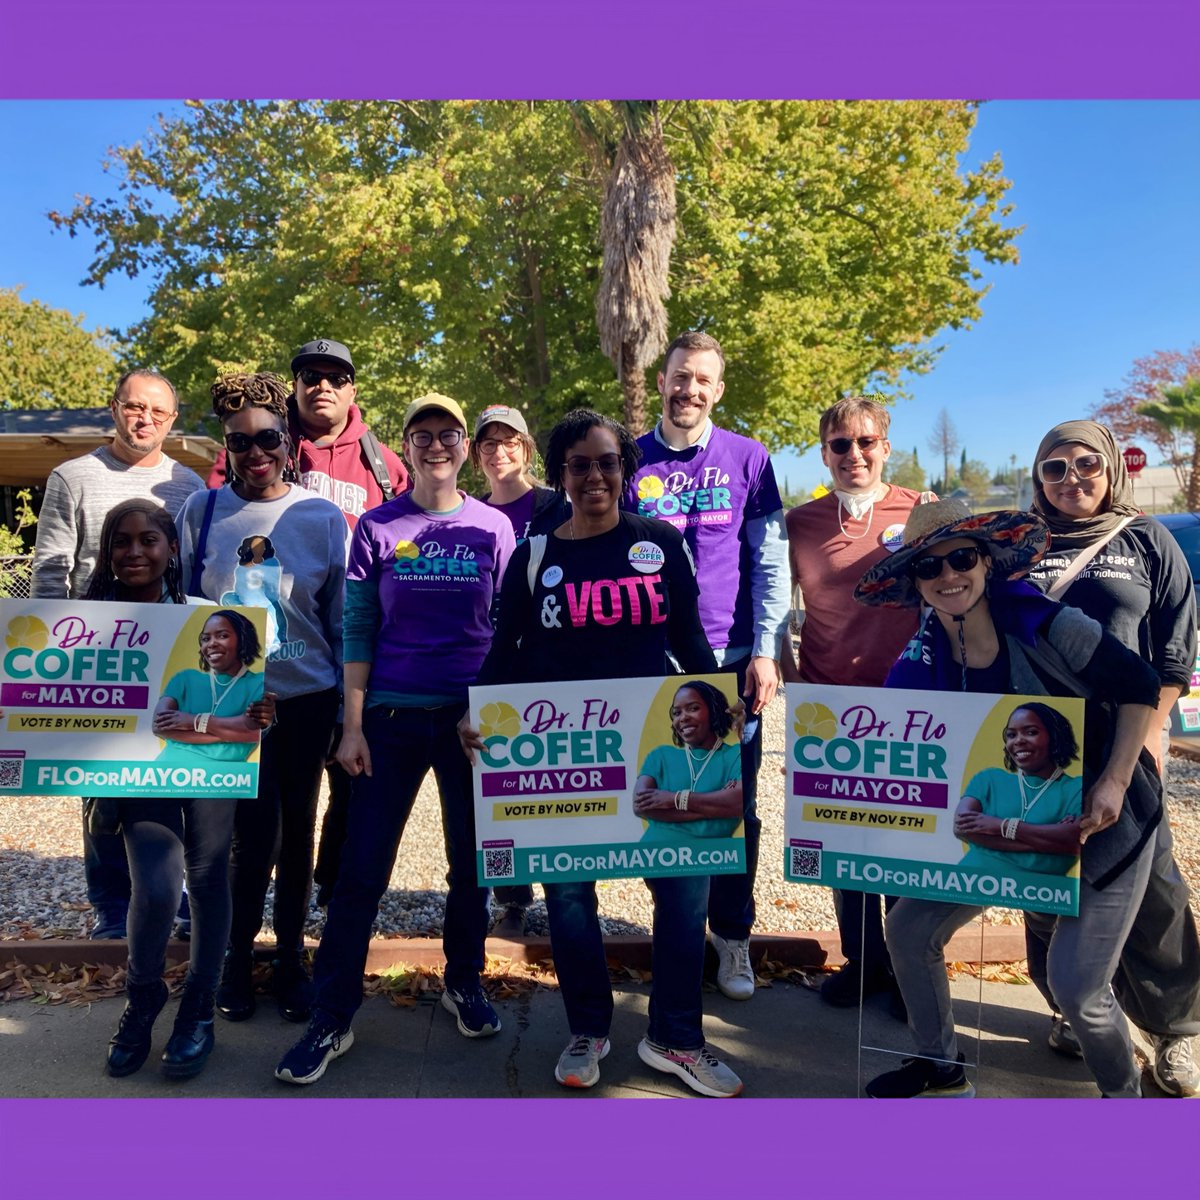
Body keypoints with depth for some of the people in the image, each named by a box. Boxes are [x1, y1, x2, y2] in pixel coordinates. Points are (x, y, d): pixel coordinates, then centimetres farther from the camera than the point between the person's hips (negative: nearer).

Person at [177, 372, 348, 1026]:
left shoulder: (323, 517, -1)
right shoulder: (200, 511, 1)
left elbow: (342, 617, 3)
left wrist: (351, 700, 3)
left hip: (306, 696, 1)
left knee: (296, 827, 11)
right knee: (256, 828, -5)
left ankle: (291, 955, 28)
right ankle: (237, 951, 20)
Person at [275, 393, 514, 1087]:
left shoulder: (493, 528, 3)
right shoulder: (378, 528, 2)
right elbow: (358, 630, 2)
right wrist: (353, 725, -3)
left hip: (473, 716, 1)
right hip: (393, 716, 0)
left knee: (473, 860, 11)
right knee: (363, 868, 1)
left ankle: (465, 983, 33)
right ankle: (333, 1018, 15)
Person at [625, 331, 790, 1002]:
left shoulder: (749, 459, 3)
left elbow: (772, 564, 1)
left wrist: (766, 651, -7)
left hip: (730, 660, -1)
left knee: (735, 806, 6)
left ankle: (733, 937, 22)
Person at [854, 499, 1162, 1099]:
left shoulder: (1044, 624, -21)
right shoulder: (920, 664, -10)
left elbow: (1139, 686, -10)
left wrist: (1114, 783, -15)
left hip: (1100, 821, -4)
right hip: (999, 824, 5)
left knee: (1076, 987, -7)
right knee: (908, 931, 3)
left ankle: (1124, 1093, 29)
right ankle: (941, 1066, 30)